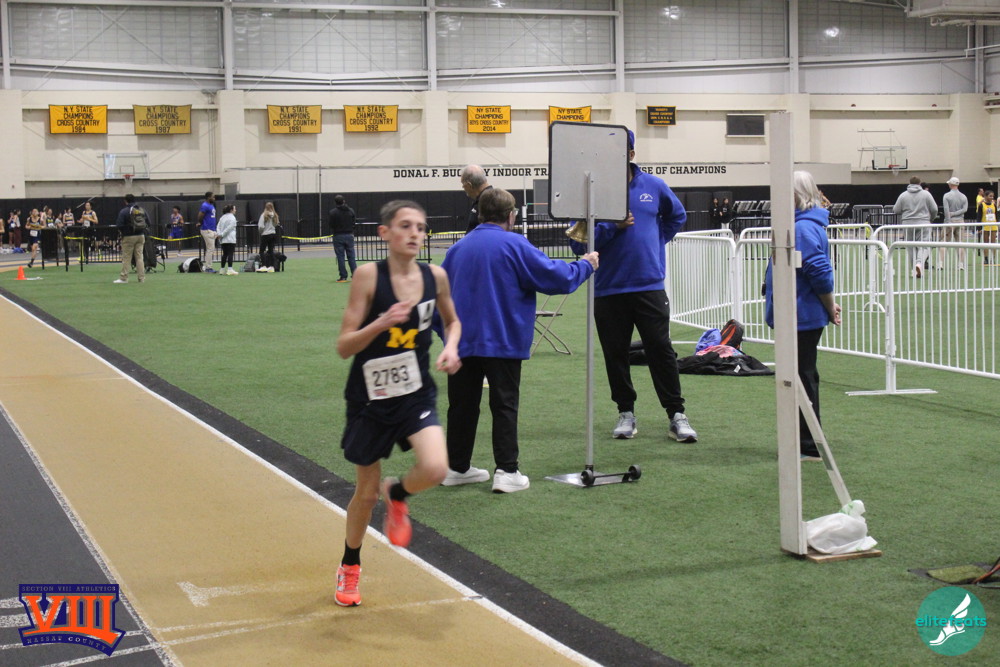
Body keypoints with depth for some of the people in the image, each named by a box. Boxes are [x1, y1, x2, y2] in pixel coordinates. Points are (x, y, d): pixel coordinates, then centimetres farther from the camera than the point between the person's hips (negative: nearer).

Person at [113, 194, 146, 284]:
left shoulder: (123, 212, -10)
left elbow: (119, 226, -13)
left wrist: (122, 231, 7)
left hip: (128, 237, -5)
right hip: (140, 236, 5)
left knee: (126, 258, 0)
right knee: (139, 257, 9)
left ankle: (123, 278, 2)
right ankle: (141, 277, 9)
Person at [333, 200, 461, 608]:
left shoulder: (435, 276, -4)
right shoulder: (369, 275, -14)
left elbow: (452, 320, 17)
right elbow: (344, 347, -15)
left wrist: (451, 347, -4)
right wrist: (382, 322, -30)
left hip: (416, 394, 2)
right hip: (371, 398, -2)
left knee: (435, 469, -23)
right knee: (366, 492, 11)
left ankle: (396, 495, 14)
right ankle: (350, 566, 39)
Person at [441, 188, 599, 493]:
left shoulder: (458, 248, 9)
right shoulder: (514, 245, -9)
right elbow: (557, 278, -9)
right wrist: (585, 265, 9)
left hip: (461, 340, 5)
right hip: (502, 341, -5)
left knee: (462, 404, 12)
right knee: (504, 405, 1)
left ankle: (456, 467, 19)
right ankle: (506, 471, -4)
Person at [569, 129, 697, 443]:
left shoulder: (654, 186, 4)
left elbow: (677, 215, 24)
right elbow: (579, 241, -6)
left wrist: (657, 241, 12)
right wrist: (612, 226, -18)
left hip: (649, 285, 0)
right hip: (608, 289, 0)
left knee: (661, 349, -1)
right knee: (615, 354, 7)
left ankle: (677, 414, 5)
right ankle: (626, 413, 20)